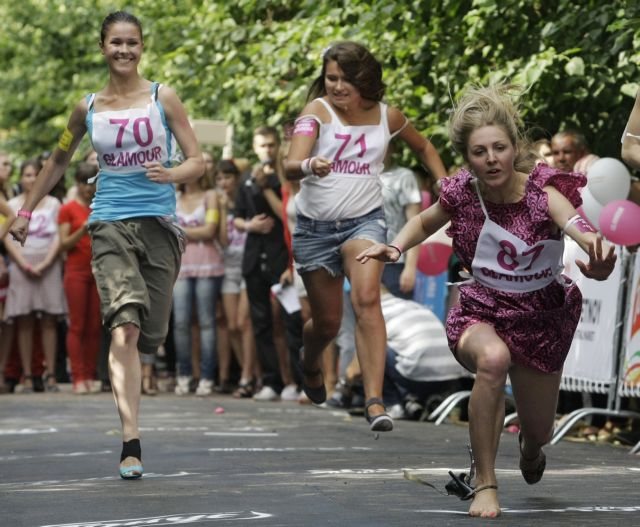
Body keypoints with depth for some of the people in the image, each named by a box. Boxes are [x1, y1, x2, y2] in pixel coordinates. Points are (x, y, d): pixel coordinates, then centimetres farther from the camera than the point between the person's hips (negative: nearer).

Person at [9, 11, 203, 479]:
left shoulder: (162, 99, 5)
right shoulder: (89, 108, 9)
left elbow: (198, 162, 3)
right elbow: (59, 162, 25)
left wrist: (171, 174, -18)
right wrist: (25, 212, 26)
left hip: (159, 224, 1)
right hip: (110, 224, -1)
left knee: (149, 334, 3)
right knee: (125, 326, -20)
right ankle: (131, 441, -27)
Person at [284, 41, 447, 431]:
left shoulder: (387, 116, 1)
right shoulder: (317, 111, -8)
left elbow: (424, 147, 22)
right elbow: (292, 163, -24)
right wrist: (308, 166, -47)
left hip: (365, 220, 0)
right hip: (315, 226, 0)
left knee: (367, 299, -26)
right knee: (327, 321, 11)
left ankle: (375, 401, -30)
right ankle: (311, 366, 49)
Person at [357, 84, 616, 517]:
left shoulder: (543, 193, -24)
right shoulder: (462, 193, -15)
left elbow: (575, 222, -48)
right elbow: (425, 222, 9)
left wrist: (599, 256, -71)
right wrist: (395, 247, -13)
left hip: (541, 318, 0)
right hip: (481, 311, 0)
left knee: (539, 433, 12)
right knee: (493, 358, -38)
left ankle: (529, 445, 56)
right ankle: (485, 483, -25)